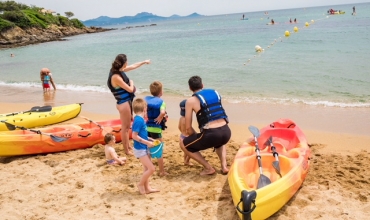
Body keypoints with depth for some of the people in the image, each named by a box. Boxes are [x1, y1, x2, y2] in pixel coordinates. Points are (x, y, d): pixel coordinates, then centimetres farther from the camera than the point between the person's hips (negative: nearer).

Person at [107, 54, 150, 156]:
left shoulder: (120, 71, 1)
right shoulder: (116, 77, -26)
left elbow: (133, 66, 20)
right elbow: (130, 89, -21)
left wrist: (144, 62, 29)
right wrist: (131, 82, 0)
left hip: (127, 101, 10)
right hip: (123, 103, -10)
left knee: (127, 126, 21)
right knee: (125, 127, 2)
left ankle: (128, 146, 37)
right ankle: (126, 150, 15)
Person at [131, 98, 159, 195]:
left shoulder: (140, 119, 6)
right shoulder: (139, 120, -22)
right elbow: (134, 136, -24)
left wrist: (148, 139, 11)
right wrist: (147, 142, -21)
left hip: (144, 148, 10)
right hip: (140, 149, -10)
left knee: (147, 168, 17)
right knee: (151, 168, -8)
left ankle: (146, 188, 27)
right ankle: (140, 184, 10)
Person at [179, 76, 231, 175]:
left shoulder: (191, 100, 2)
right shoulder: (215, 92, 17)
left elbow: (188, 128, 2)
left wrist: (196, 138, 22)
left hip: (211, 135, -6)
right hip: (226, 133, 6)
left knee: (183, 144, 19)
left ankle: (208, 168, 14)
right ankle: (224, 166, 22)